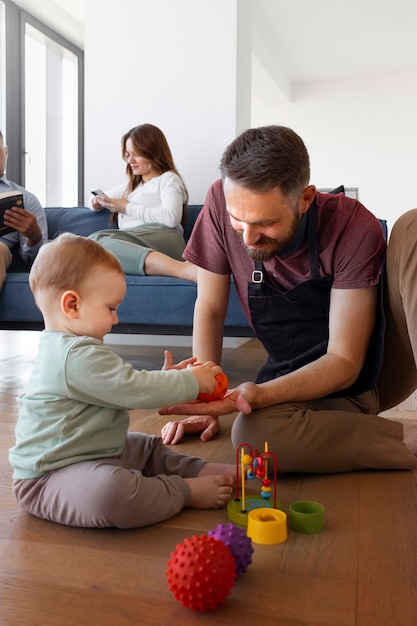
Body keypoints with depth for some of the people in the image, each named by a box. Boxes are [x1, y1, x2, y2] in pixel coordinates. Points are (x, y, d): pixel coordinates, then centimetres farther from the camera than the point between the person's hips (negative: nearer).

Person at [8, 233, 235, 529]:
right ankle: (186, 491, -21)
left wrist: (165, 378, 11)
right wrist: (192, 381, -13)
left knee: (150, 446, 21)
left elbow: (122, 389, 19)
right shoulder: (79, 356, -26)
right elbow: (134, 390, -26)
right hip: (48, 479, -12)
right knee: (110, 490, -38)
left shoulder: (64, 348, 12)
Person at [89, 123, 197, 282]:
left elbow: (171, 218, -4)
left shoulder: (168, 178, 16)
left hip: (162, 237, -6)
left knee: (97, 240, -35)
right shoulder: (130, 186, 38)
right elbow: (95, 200, 45)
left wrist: (128, 208, 4)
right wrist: (97, 202, 19)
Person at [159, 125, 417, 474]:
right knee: (253, 432, -35)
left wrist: (256, 394, -38)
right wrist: (205, 400, -10)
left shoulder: (355, 230, -24)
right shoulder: (223, 201, -15)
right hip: (299, 380, 2)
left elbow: (344, 362, -23)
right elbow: (210, 308, -6)